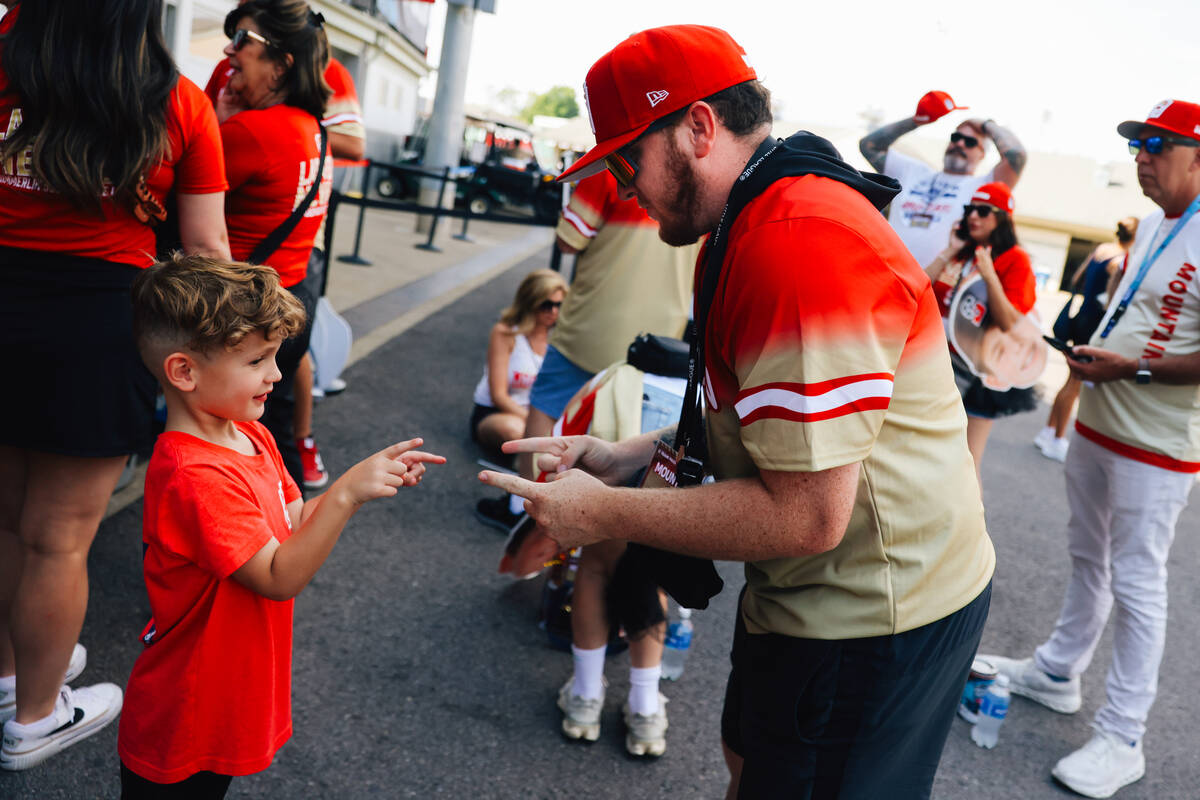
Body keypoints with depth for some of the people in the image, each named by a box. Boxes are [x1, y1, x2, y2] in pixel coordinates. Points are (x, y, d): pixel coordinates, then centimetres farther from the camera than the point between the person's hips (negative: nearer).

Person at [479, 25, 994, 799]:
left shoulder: (799, 244, -29)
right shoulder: (765, 220, 8)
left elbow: (806, 515, -30)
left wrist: (606, 515, -20)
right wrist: (626, 456, 4)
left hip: (871, 621, -10)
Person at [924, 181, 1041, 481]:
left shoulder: (1015, 260, -5)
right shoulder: (961, 252, 11)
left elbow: (1008, 322, -14)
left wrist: (989, 276, -25)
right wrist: (950, 252, -4)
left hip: (978, 369, -5)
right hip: (940, 357, 5)